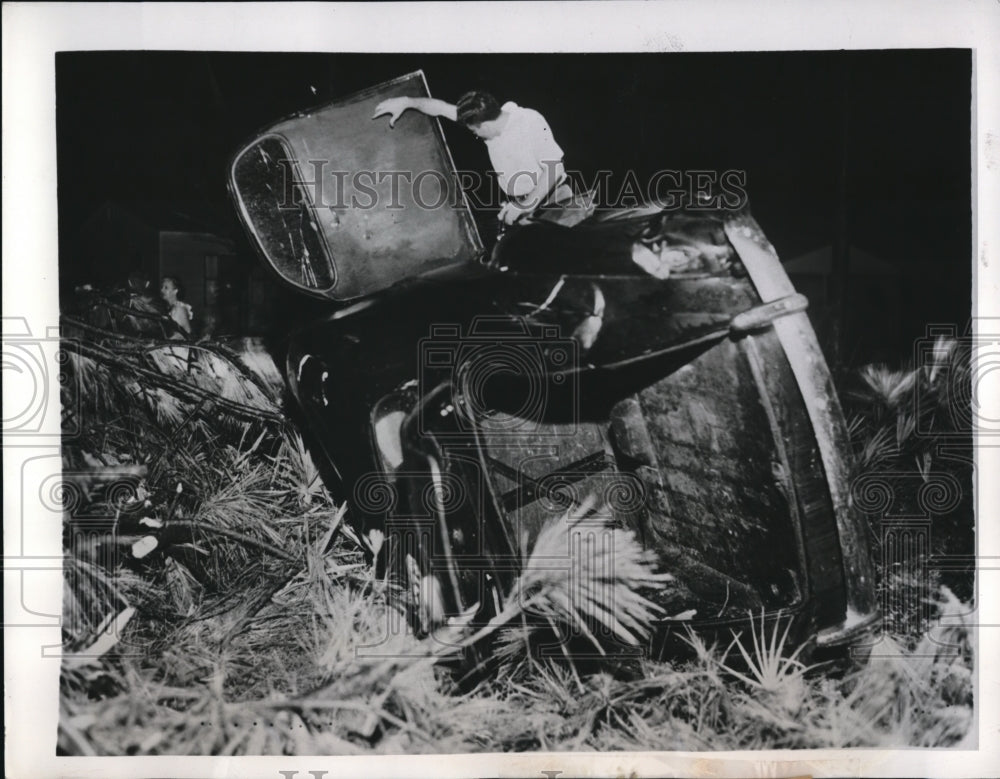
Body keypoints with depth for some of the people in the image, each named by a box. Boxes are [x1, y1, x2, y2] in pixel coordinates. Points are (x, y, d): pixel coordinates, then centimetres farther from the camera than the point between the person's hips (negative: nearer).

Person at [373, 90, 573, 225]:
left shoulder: (531, 121, -22)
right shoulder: (487, 117, -5)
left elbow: (555, 169, -22)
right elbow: (442, 108, 4)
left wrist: (523, 206, -25)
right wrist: (406, 102, -1)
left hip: (548, 197, -6)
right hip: (518, 201, 6)